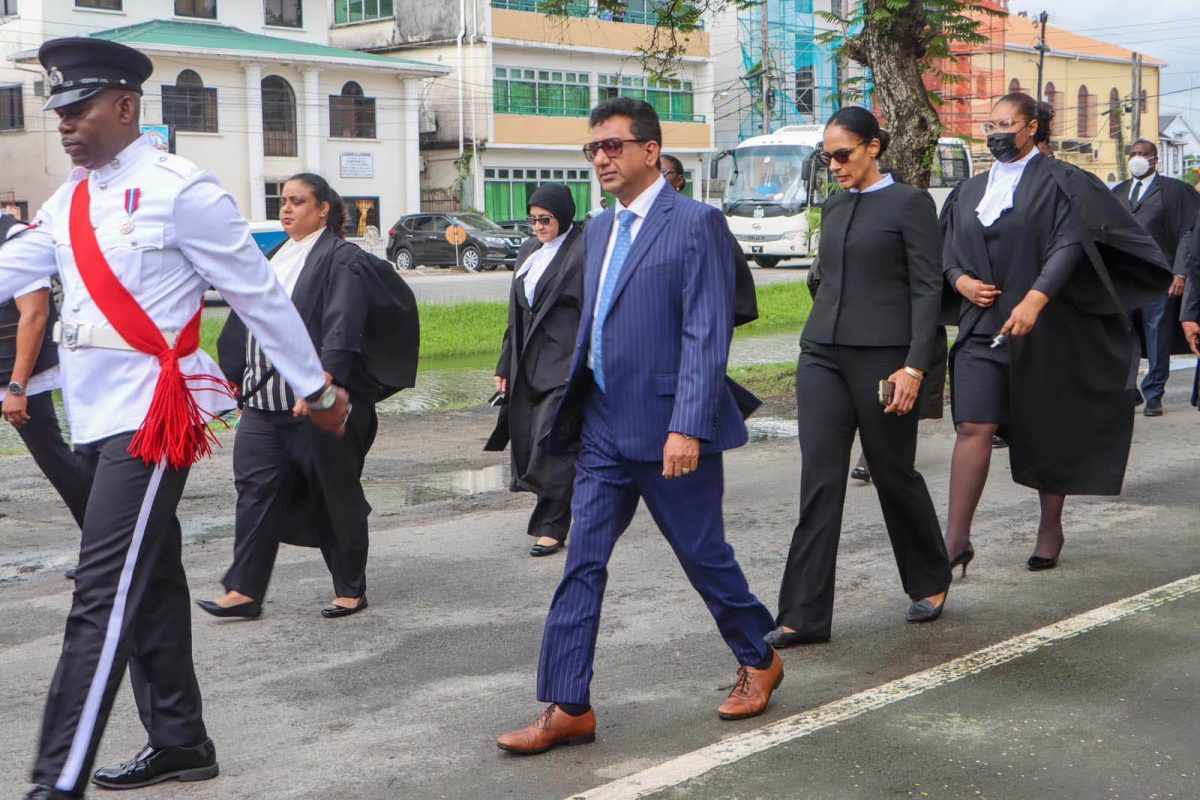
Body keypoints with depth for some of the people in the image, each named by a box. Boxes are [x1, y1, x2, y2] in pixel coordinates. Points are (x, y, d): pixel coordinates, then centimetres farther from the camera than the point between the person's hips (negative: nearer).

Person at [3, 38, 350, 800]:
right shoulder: (70, 203, 14)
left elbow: (260, 294, -6)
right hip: (98, 418, 8)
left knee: (105, 598, -11)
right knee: (149, 586, 16)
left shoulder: (179, 190, -10)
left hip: (153, 416, -8)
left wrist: (316, 388, -1)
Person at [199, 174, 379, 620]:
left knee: (337, 496, 4)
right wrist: (239, 380, 18)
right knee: (256, 490, 2)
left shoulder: (341, 258, -7)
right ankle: (244, 591, 5)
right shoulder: (278, 257, 16)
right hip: (264, 400, 7)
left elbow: (341, 328, -17)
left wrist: (321, 383, -28)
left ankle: (350, 590, 16)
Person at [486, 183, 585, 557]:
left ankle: (551, 527, -4)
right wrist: (505, 366, 18)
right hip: (527, 364, 8)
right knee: (526, 442, 7)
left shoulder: (583, 252, -7)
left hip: (565, 363, -8)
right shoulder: (528, 251, 16)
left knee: (551, 441, -11)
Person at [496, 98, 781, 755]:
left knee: (704, 555, 8)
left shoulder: (695, 223, -9)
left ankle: (759, 662, 31)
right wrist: (575, 410, 17)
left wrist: (688, 427, -22)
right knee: (581, 565, 3)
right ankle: (567, 708, 8)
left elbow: (707, 335, -16)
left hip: (670, 429, -7)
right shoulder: (599, 231, 14)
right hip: (604, 429, 7)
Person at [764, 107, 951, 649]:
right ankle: (804, 615, -1)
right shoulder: (834, 208, 15)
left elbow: (927, 288, -9)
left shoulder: (909, 203, -4)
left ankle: (930, 583, 30)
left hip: (882, 356, -5)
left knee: (894, 473, 7)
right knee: (819, 482, -1)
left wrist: (915, 366, -16)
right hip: (823, 355, 5)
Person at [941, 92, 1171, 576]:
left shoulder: (1059, 183, -2)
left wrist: (1035, 299, -29)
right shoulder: (972, 191, 15)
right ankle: (957, 540, -11)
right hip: (983, 327, 4)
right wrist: (962, 280, -4)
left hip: (1042, 331, -4)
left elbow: (1069, 245, -15)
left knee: (1047, 431, 8)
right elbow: (951, 254, 19)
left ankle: (1050, 529, 24)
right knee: (973, 427, -8)